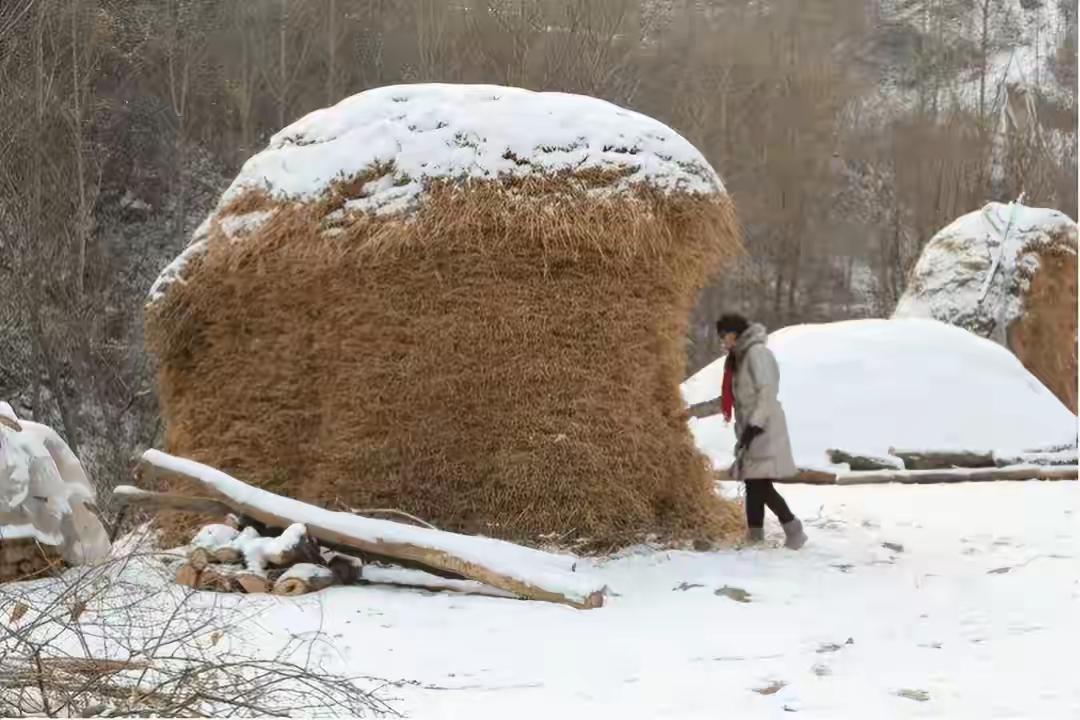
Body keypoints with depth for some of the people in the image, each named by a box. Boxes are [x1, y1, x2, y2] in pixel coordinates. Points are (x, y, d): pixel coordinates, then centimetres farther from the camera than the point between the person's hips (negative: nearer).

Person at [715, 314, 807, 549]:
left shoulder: (757, 353, -11)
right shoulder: (741, 356, 18)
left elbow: (767, 392, -19)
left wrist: (754, 425, -23)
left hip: (763, 431, -10)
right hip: (751, 430, 10)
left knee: (761, 486, -13)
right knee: (753, 486, 8)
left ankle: (794, 531, -4)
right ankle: (754, 538, 10)